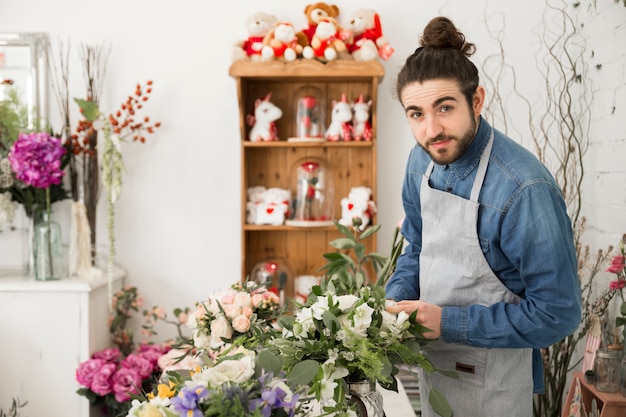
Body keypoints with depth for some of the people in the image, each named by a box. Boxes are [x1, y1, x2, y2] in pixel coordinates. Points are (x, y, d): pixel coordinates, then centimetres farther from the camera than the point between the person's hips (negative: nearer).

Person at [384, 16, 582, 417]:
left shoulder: (525, 190, -29)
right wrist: (396, 301, -8)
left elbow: (557, 313, -24)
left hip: (491, 385, -6)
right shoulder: (422, 161, -5)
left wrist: (450, 322, -25)